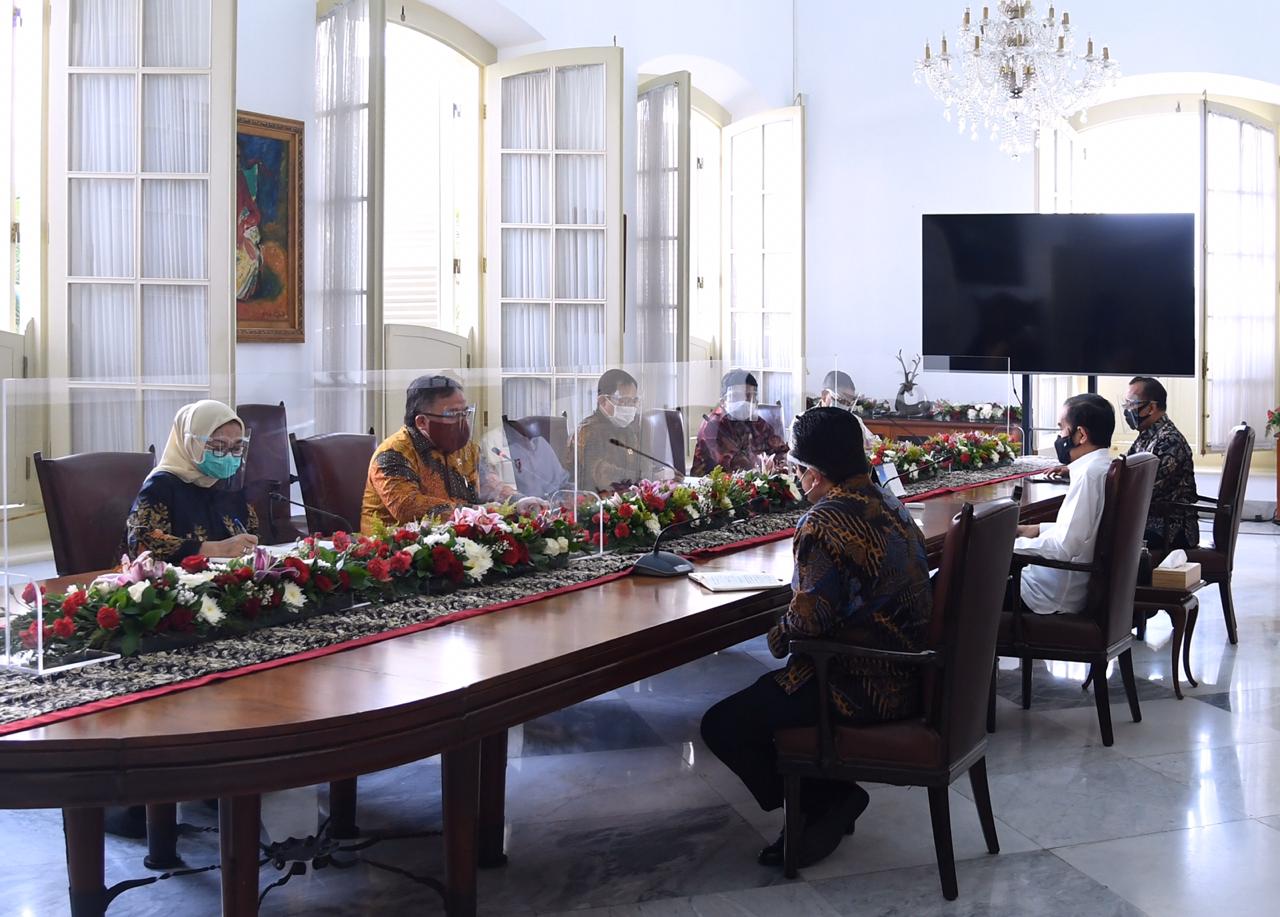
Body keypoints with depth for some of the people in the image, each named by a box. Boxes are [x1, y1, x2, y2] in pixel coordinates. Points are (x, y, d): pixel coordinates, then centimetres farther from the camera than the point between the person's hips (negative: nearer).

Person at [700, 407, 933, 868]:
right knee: (758, 696, 26)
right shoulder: (888, 503, 8)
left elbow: (810, 618, -26)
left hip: (862, 688, -10)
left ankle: (827, 802, 3)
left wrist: (778, 636, -4)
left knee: (721, 726, -6)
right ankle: (833, 801, 18)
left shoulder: (825, 522, -21)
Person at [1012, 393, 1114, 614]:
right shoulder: (1106, 467, 7)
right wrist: (1038, 530, 13)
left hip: (1062, 596, -9)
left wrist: (1014, 544, -14)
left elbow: (1064, 547, -25)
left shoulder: (1089, 474, -22)